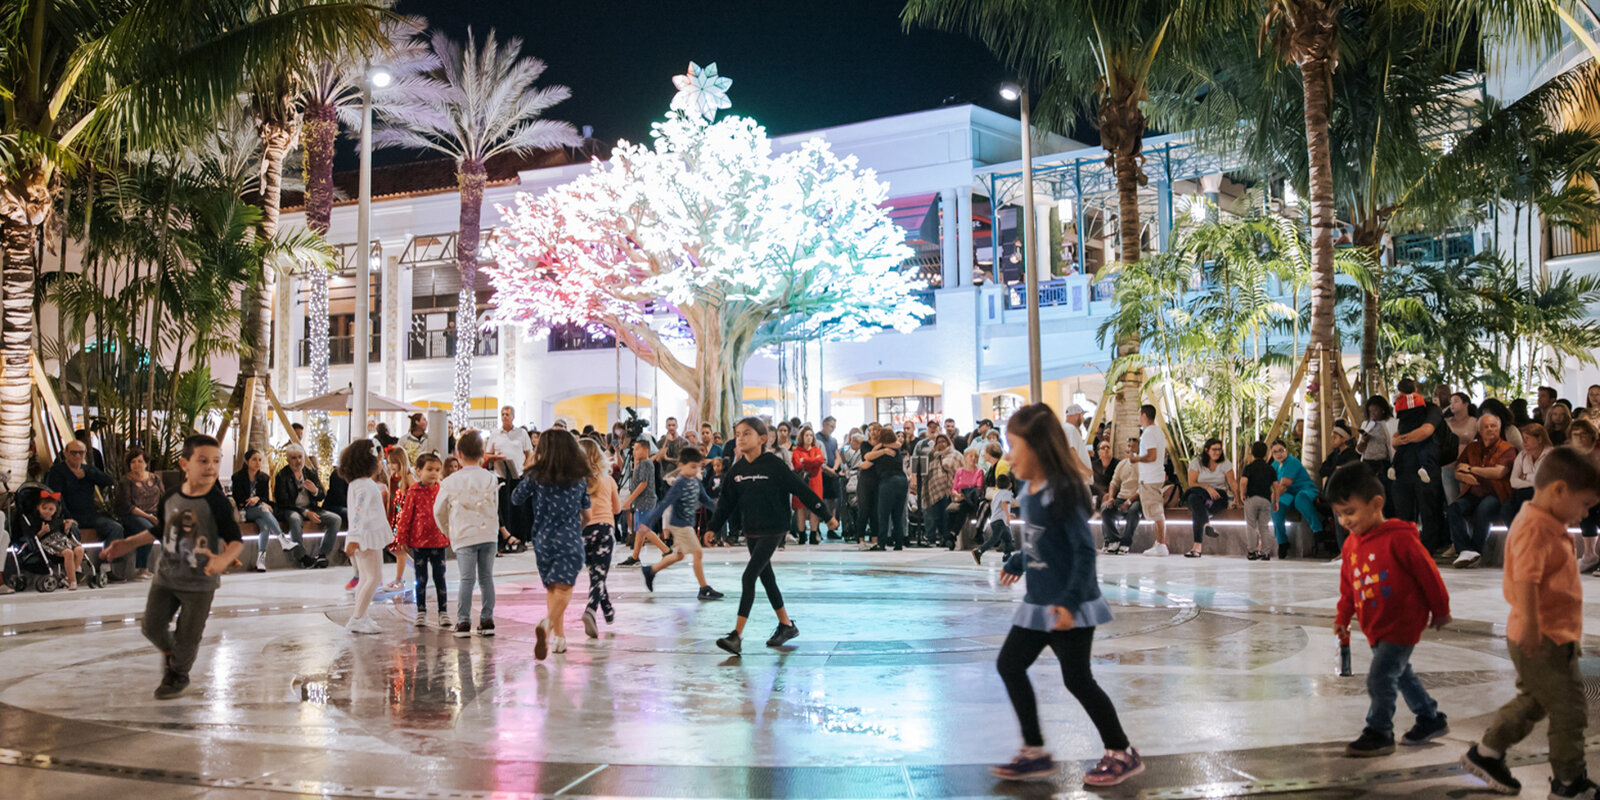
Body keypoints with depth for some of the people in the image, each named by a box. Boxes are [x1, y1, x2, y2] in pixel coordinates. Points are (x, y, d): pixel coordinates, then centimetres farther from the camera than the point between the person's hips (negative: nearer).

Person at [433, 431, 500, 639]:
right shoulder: (490, 478, 2)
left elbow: (439, 511, 6)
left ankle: (463, 622, -1)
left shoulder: (451, 482, -3)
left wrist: (447, 531, 23)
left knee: (466, 579, -1)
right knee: (486, 577, 8)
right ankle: (487, 620, 11)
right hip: (488, 533, 2)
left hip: (464, 535, -2)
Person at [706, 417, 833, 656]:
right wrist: (713, 528, 7)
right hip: (750, 532, 6)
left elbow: (800, 489, -7)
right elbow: (726, 503, 12)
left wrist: (825, 513, -3)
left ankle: (737, 634, -15)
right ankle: (786, 625, 31)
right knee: (766, 578, 15)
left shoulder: (773, 464, -12)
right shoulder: (736, 470, 3)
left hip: (772, 530, -6)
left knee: (748, 577, -15)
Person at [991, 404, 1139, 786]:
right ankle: (1034, 753, 17)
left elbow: (1084, 550, -22)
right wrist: (1017, 563, 34)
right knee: (1009, 665, 8)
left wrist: (1071, 600, -27)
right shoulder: (1027, 490, 5)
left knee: (1077, 678, -2)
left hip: (1069, 607, -9)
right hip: (1038, 603, 9)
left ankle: (1122, 753, 16)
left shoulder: (1063, 492, -20)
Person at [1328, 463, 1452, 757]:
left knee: (1380, 678, -10)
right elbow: (1348, 586, 14)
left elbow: (1427, 573, -12)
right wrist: (1343, 617, 8)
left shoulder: (1399, 538, -20)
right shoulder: (1351, 545, 3)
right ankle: (1431, 719, 38)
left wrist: (1440, 611, -4)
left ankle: (1379, 733, 4)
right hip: (1375, 627, 8)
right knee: (1399, 674, 21)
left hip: (1402, 623, -8)